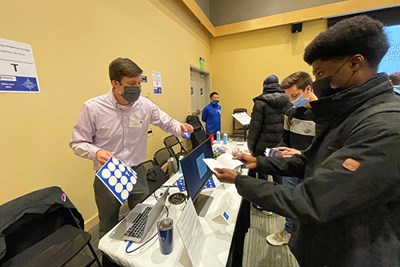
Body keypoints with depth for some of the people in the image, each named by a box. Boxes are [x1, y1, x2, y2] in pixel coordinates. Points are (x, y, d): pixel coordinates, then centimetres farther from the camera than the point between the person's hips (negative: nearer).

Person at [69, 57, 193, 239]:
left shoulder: (145, 105, -8)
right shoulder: (92, 107, -15)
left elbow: (166, 122, 3)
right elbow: (78, 143, -6)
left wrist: (179, 128, -19)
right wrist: (96, 152, -26)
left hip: (137, 172, 3)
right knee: (109, 227, 22)